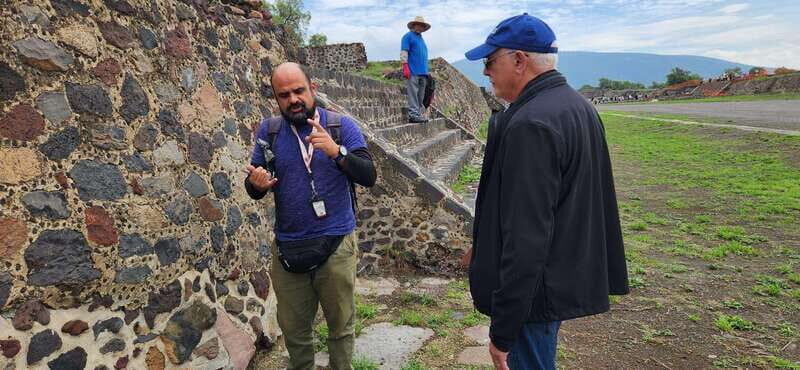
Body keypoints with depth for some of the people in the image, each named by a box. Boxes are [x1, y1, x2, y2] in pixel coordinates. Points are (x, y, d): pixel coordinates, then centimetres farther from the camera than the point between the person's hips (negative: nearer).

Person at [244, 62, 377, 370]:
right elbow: (253, 187, 6)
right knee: (293, 329, 17)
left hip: (336, 245, -2)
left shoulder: (341, 125, -6)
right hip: (287, 248, 2)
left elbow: (369, 176, -14)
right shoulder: (268, 131, 1)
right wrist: (256, 184, -18)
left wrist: (337, 152, -31)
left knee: (341, 325, 13)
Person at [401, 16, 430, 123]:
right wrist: (405, 67, -19)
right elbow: (403, 52, -9)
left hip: (423, 72, 8)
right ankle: (413, 115, -12)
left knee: (421, 96, 7)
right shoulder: (408, 36, 1)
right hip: (413, 72, -8)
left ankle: (420, 114, 11)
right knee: (413, 93, -10)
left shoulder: (421, 38, 26)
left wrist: (426, 71, 23)